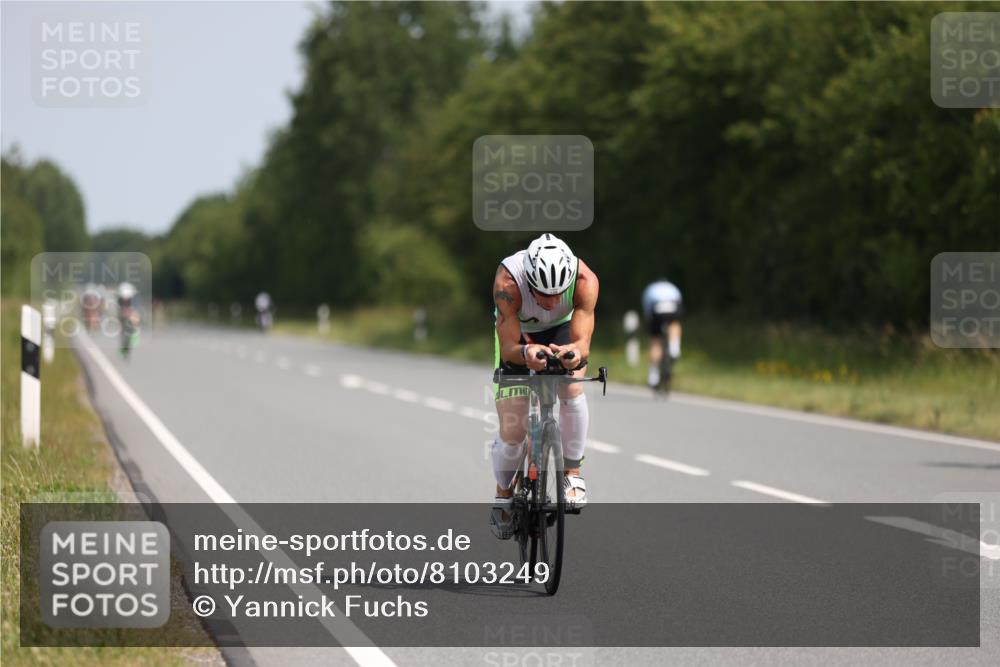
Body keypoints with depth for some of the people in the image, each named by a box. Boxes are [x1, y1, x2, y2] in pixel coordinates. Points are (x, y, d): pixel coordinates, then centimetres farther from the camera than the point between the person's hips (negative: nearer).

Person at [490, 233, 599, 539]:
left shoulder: (585, 280, -36)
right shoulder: (508, 281, -39)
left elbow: (582, 342, -38)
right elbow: (508, 349, -37)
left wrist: (575, 351, -62)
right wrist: (526, 352, -60)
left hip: (561, 331, 1)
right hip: (517, 335, -1)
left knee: (572, 387, -29)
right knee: (512, 430, -9)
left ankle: (573, 475, -10)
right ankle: (503, 494, 20)